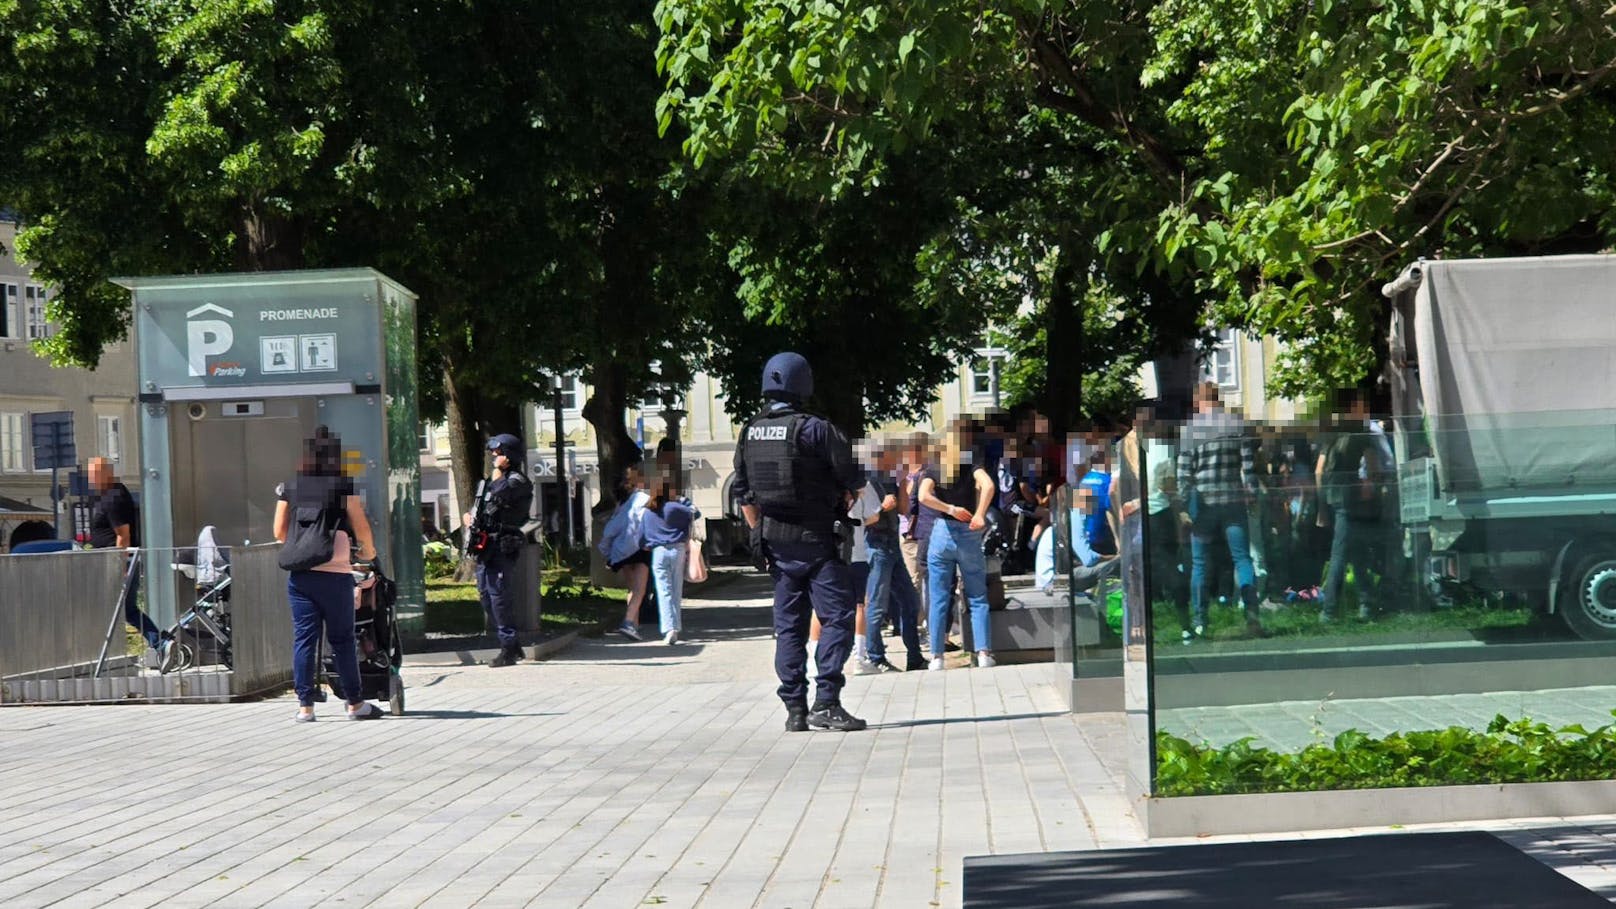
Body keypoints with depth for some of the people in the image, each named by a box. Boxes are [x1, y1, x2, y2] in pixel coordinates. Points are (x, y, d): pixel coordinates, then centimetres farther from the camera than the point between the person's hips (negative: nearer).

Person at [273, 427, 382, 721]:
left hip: (299, 573, 3)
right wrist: (368, 551, 17)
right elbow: (361, 528, -3)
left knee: (304, 638, 5)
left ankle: (305, 705, 4)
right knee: (342, 639, 5)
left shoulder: (289, 488, 5)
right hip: (335, 572, -3)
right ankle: (355, 703, 11)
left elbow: (279, 532, 10)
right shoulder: (343, 486, -4)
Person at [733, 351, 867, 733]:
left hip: (776, 542, 6)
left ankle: (794, 710, 9)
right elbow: (852, 480, -7)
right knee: (837, 618, -4)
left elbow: (742, 492, 14)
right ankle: (826, 702, -13)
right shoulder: (814, 429, -13)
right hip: (816, 541, -6)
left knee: (788, 626, 10)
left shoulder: (749, 433, 7)